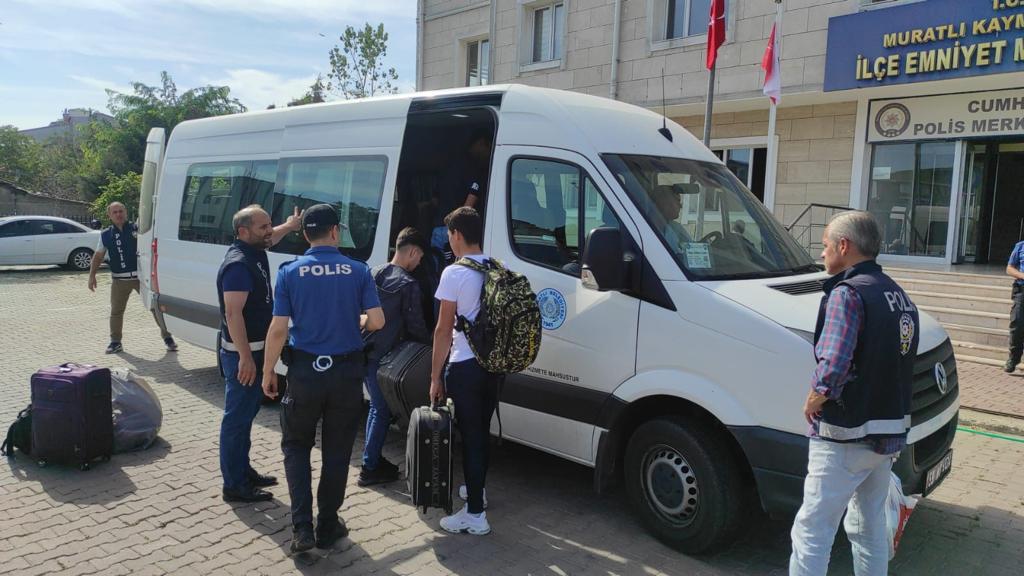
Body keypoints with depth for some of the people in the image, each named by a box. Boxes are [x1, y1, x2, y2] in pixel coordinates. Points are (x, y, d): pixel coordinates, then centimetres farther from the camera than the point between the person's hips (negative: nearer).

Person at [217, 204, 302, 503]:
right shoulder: (238, 264, -21)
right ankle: (234, 485, 7)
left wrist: (288, 227, 30)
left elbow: (269, 239, 37)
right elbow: (233, 314, -26)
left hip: (255, 349, 10)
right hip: (242, 353, -10)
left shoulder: (255, 252, 8)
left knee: (246, 413, 19)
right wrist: (245, 357, -28)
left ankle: (243, 471, 32)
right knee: (237, 417, -2)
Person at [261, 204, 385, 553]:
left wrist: (268, 372, 4)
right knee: (337, 451, 14)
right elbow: (376, 321, -8)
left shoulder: (290, 273, -5)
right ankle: (327, 527, 23)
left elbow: (278, 329, -8)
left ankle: (302, 527, 8)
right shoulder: (358, 271, -4)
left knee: (296, 445, 17)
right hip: (347, 373, 1)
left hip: (305, 372, 0)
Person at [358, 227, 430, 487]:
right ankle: (370, 469, 7)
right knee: (382, 410, 2)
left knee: (377, 406, 19)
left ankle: (374, 458, 28)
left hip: (365, 349, 8)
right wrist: (429, 344, 8)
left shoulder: (374, 273, 10)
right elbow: (415, 326, -10)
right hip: (384, 355, -8)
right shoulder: (408, 284, -13)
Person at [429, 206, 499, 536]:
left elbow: (444, 330, -12)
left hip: (465, 366, -6)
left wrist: (435, 377, -6)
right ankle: (476, 489, 39)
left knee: (470, 435, -1)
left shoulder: (454, 273, -13)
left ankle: (475, 514, 4)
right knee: (482, 429, 21)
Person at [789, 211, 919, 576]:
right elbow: (896, 366, 13)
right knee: (870, 526, 23)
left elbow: (833, 366, -29)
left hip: (845, 439, -9)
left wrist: (814, 399, -12)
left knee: (812, 531, 0)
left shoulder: (847, 293, -18)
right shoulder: (900, 296, 11)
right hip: (890, 435, 9)